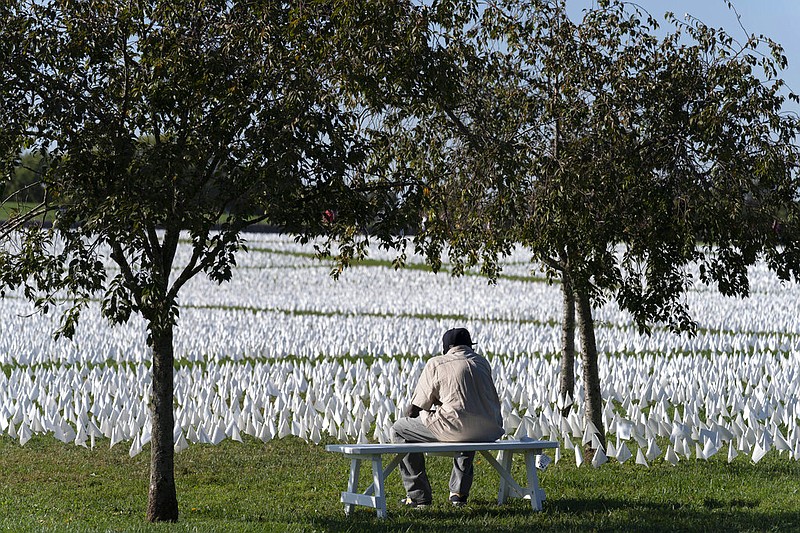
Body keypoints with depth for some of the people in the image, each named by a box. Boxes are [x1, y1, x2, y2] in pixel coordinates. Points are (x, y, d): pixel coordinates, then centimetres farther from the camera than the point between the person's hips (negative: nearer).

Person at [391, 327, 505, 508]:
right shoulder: (482, 362, 17)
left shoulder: (436, 364, 2)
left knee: (399, 430, 11)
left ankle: (418, 495, 10)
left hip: (454, 428, -6)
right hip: (489, 430, 6)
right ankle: (459, 492, 39)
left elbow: (415, 409, 3)